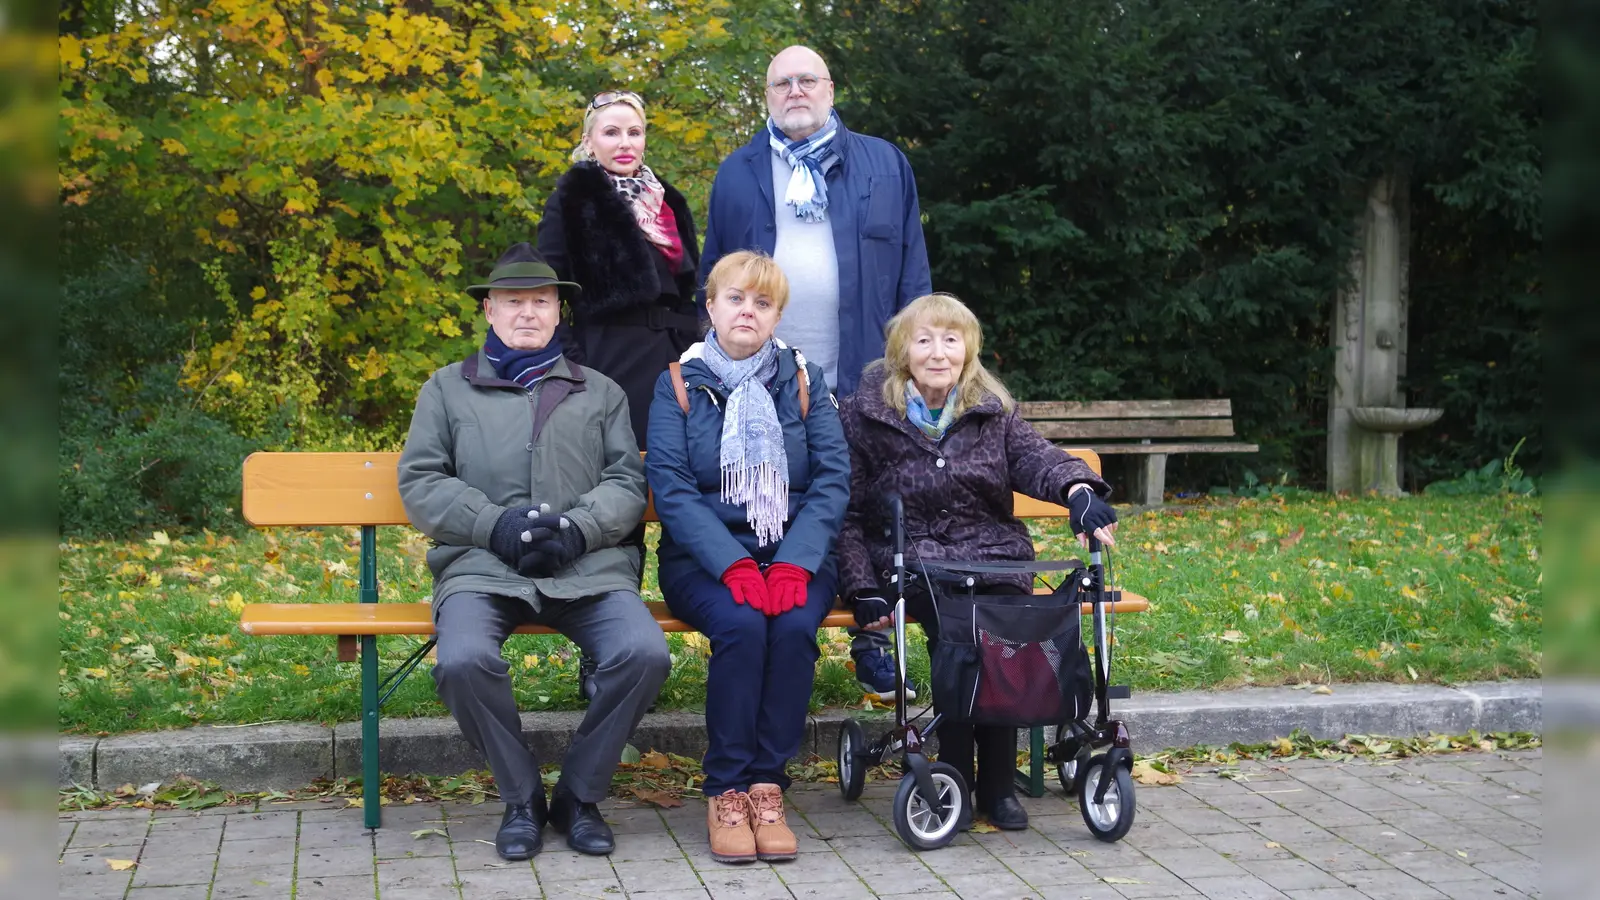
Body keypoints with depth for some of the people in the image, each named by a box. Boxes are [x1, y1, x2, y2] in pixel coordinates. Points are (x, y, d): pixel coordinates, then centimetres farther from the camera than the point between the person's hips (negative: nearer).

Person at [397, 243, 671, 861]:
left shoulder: (600, 392, 23)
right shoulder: (448, 388, 20)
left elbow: (627, 482, 12)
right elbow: (419, 483, 8)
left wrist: (578, 527, -9)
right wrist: (495, 525, -9)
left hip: (586, 566, 1)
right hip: (481, 565, -1)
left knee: (646, 653, -28)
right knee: (463, 661, -33)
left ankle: (579, 795, -5)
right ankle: (522, 799, -7)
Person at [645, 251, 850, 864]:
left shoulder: (806, 382, 10)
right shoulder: (678, 386, 6)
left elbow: (833, 479, 0)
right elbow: (670, 486, -7)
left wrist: (794, 563, -17)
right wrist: (733, 565, -22)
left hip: (796, 553, 1)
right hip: (704, 556, -1)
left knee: (794, 625, -30)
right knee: (742, 625, -31)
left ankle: (767, 784, -18)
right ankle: (726, 789, -19)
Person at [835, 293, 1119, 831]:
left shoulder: (993, 411, 12)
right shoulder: (866, 414, 6)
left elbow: (1032, 455, -8)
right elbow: (846, 511, 4)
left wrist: (1076, 488, -33)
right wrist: (862, 589, -9)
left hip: (991, 554, 2)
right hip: (908, 560, -2)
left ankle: (997, 783, -15)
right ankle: (954, 776, -20)